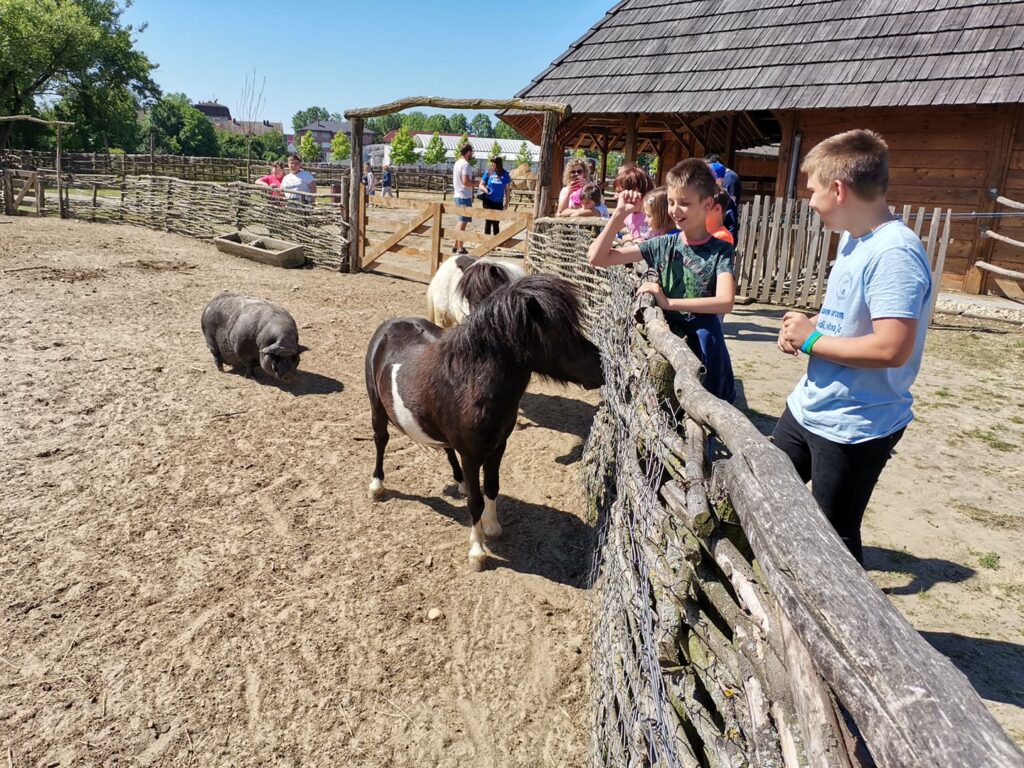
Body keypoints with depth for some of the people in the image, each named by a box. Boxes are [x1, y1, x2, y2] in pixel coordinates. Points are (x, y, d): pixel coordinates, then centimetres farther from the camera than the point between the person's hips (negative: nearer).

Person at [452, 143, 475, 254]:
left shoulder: (457, 163, 13)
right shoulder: (466, 164, -15)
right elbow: (466, 181, -23)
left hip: (458, 195, 9)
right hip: (465, 196, -9)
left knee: (459, 221, 15)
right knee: (462, 222, -6)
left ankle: (455, 245, 20)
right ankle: (460, 248, -4)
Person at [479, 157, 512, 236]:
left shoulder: (505, 174, -3)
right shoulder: (488, 172, -4)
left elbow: (507, 189, 4)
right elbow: (481, 185, 3)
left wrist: (506, 202, 3)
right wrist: (485, 189, -18)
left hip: (499, 202, 1)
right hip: (488, 200, -1)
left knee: (496, 222, 10)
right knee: (489, 220, -2)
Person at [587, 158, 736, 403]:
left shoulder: (720, 250, -8)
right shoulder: (662, 245, 0)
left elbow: (725, 302, -24)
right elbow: (596, 257, -2)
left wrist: (668, 302, -27)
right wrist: (620, 215, -10)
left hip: (703, 344, -3)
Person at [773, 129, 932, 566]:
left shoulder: (894, 253, -24)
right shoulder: (852, 238, 6)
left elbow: (892, 348, -31)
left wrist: (812, 340, -19)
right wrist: (803, 328, -1)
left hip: (854, 427, -10)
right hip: (809, 407, 10)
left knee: (834, 538, 4)